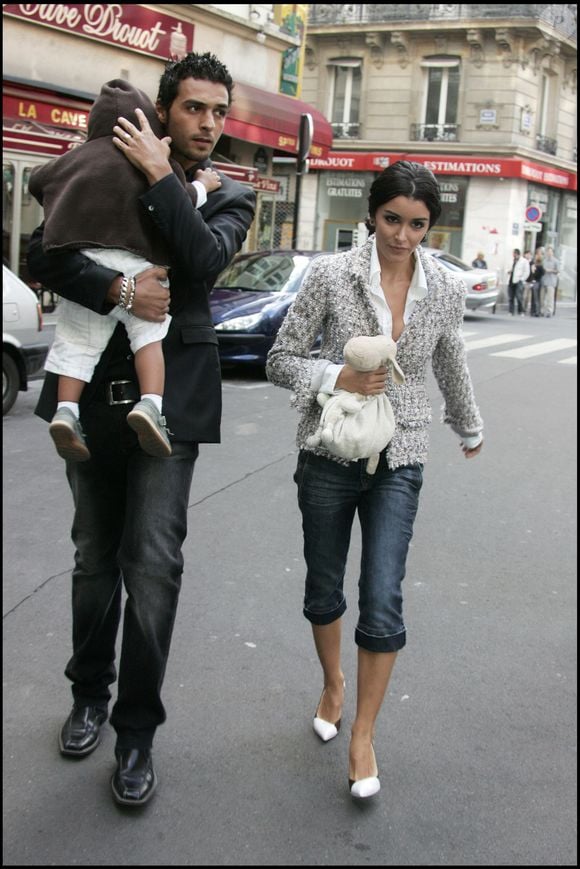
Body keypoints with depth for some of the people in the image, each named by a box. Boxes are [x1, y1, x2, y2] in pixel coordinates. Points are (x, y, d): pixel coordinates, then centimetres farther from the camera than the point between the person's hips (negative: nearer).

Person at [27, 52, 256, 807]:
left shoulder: (230, 197, 8)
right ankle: (90, 694, 33)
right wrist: (115, 289, -19)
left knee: (153, 564, -7)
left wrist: (159, 175, -12)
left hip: (170, 400, -2)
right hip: (94, 395, 2)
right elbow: (42, 253, -5)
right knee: (95, 558, 13)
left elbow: (206, 259, -14)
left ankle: (137, 731, 7)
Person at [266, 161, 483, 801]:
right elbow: (280, 359, -3)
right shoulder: (332, 274, -7)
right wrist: (339, 378, -19)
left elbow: (449, 367, 18)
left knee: (383, 600, -8)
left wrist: (469, 428, 32)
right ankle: (332, 684, 43)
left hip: (398, 462, 0)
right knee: (324, 588, 14)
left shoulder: (445, 289, 0)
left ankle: (363, 735, 9)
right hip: (329, 454, 0)